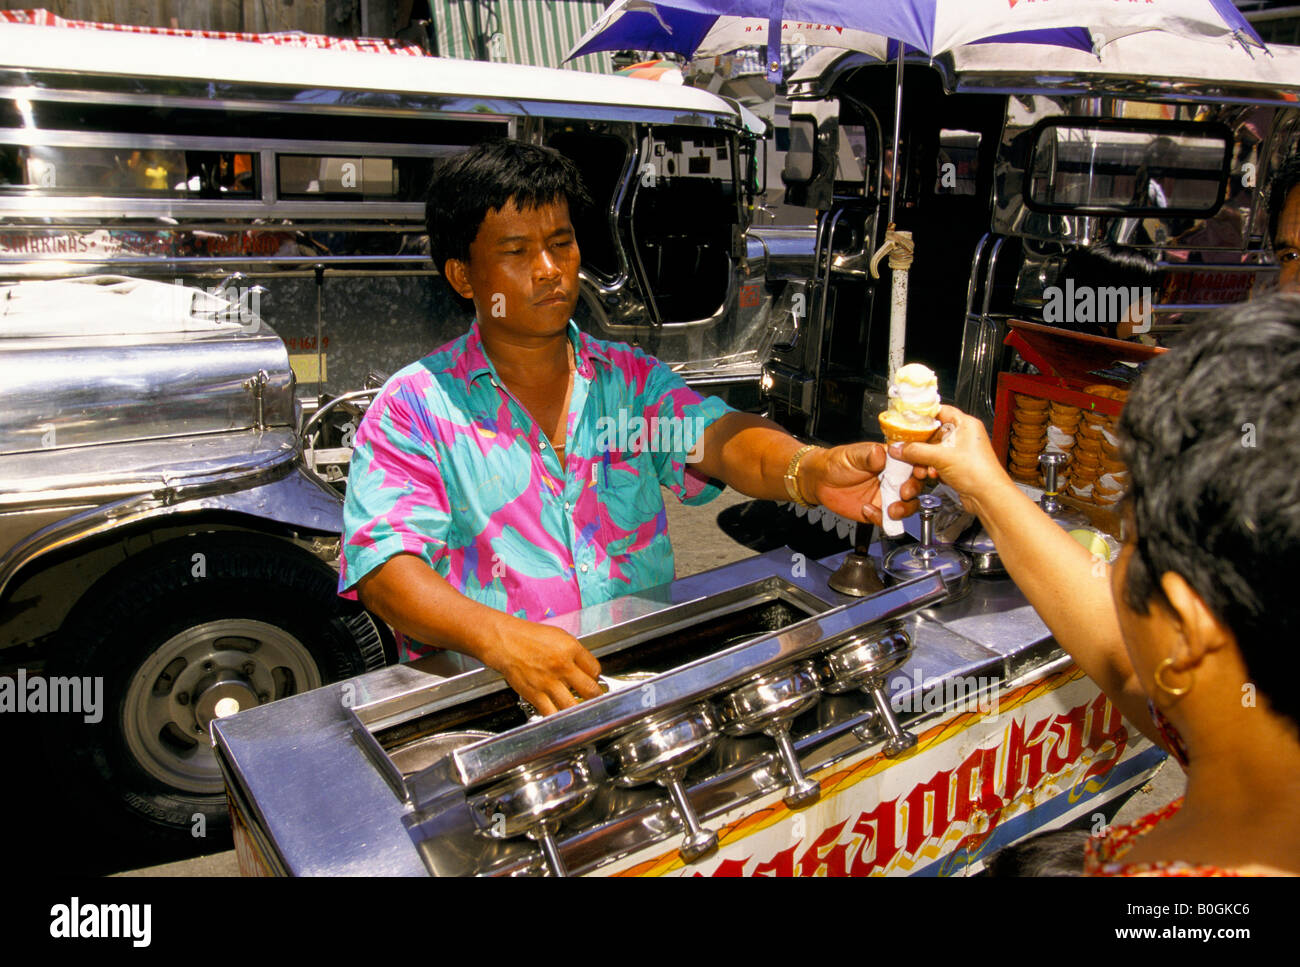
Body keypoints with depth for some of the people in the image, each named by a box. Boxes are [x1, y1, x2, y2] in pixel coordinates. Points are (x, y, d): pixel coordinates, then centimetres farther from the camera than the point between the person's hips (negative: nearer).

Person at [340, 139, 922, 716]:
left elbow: (717, 439, -6)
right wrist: (500, 637, -29)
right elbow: (383, 565, -10)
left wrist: (811, 471, -30)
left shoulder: (634, 378, 12)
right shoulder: (415, 404, 1)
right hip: (482, 693, -2)